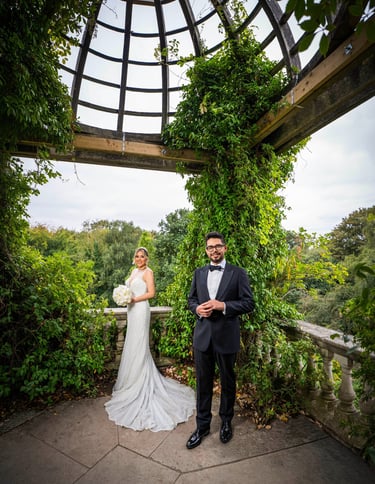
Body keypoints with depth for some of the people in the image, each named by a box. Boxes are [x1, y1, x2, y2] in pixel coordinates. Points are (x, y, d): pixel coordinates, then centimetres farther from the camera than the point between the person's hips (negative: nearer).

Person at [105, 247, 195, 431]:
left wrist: (133, 299, -18)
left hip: (140, 310, -8)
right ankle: (134, 380, 28)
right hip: (132, 310, 8)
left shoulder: (148, 272, -10)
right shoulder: (134, 271, 14)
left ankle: (140, 383, 12)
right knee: (132, 344, 14)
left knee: (138, 345, -1)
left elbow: (151, 293, -17)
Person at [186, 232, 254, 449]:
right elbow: (191, 299, 12)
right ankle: (202, 425, 34)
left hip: (227, 337, -2)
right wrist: (197, 308, -10)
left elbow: (249, 303, -9)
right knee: (203, 382, 15)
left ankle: (226, 422, 41)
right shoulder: (199, 273, 6)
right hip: (202, 335, 3)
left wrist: (223, 305, -22)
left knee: (228, 382, 17)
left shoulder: (238, 273, -6)